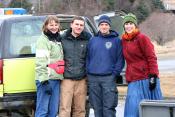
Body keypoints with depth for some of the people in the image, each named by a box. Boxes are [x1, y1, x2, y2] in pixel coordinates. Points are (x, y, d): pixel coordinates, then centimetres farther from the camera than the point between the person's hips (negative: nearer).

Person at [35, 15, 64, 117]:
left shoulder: (58, 40, 19)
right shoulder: (43, 40, -6)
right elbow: (41, 62, -14)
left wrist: (61, 77, 20)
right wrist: (44, 80, -21)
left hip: (57, 79, 8)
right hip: (46, 79, -8)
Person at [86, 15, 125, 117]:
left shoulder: (116, 40, 4)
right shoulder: (93, 40, 15)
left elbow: (120, 59, 1)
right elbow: (88, 57, 16)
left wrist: (115, 73, -9)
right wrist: (88, 71, 4)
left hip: (109, 78, -3)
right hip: (93, 78, 4)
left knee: (109, 107, -8)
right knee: (97, 107, 6)